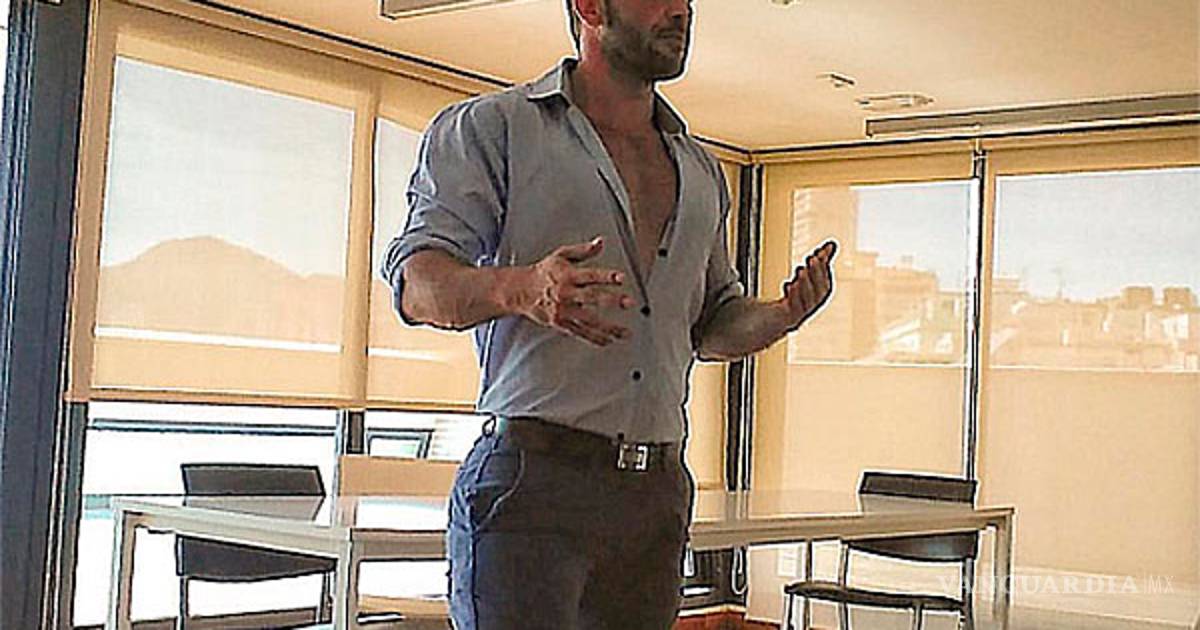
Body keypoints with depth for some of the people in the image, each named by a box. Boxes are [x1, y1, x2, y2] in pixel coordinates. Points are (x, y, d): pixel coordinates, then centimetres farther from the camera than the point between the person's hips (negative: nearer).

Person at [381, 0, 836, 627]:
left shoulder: (701, 169, 22)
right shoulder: (492, 126, 4)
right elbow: (417, 285, -6)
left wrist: (783, 315, 4)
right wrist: (518, 289, -28)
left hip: (659, 495, 6)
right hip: (532, 477, -5)